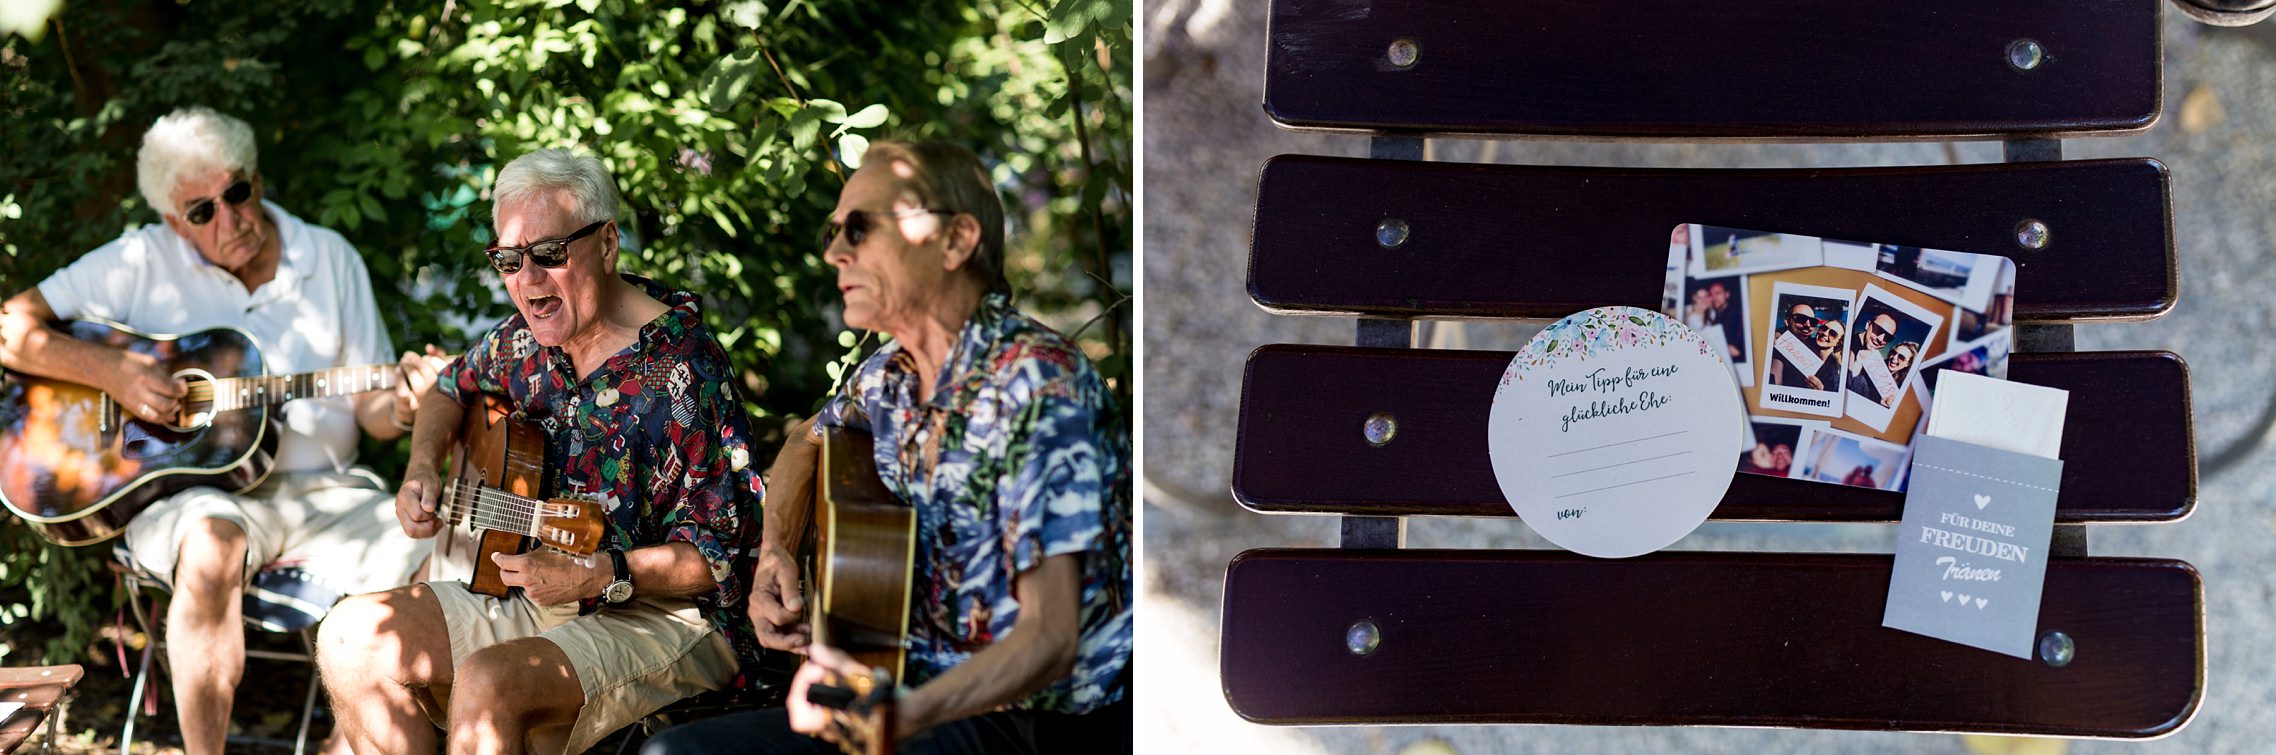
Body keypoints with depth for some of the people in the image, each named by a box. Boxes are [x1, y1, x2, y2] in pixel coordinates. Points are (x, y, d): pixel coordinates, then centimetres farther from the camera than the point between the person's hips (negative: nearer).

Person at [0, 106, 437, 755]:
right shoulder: (143, 262, 4)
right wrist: (110, 371, -14)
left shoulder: (332, 261, 12)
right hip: (191, 488, -3)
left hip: (322, 489, 3)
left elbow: (370, 415, 12)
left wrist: (400, 407, -12)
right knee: (212, 550, -40)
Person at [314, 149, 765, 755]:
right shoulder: (527, 340, 4)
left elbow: (717, 557, -21)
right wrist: (422, 468, 8)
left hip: (662, 615, -8)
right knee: (351, 640, -3)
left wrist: (593, 577, -33)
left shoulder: (681, 371, -20)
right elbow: (455, 388, 29)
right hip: (535, 594, 8)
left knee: (487, 684, -33)